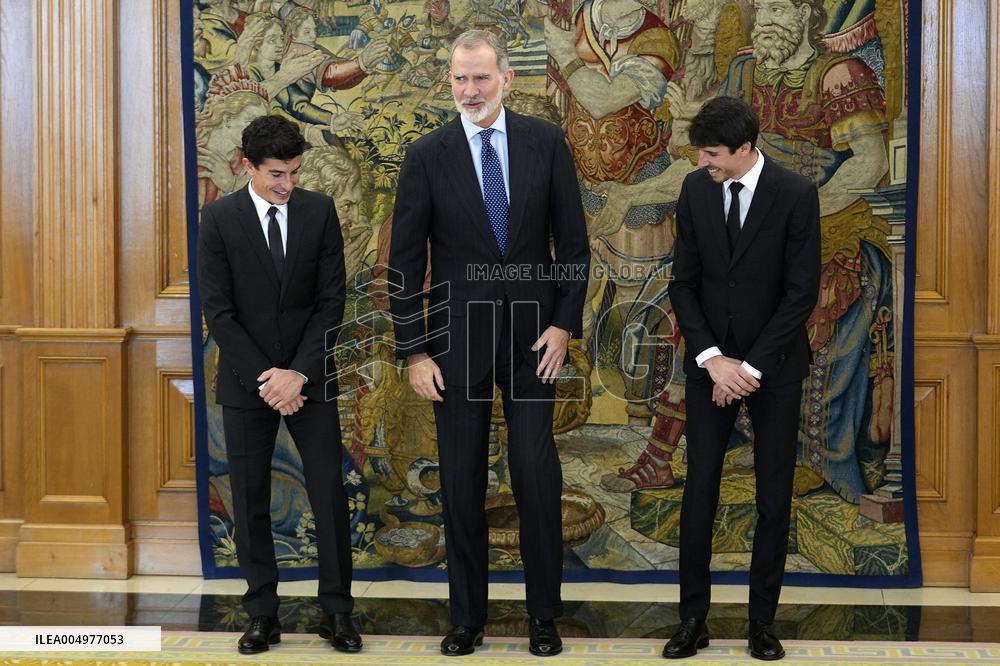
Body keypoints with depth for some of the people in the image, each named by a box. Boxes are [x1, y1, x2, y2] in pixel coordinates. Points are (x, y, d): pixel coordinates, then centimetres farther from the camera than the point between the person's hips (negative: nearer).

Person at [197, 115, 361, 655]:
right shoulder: (218, 219, -4)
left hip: (310, 379, 1)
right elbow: (217, 311, -7)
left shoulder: (320, 211, -1)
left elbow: (331, 300, -3)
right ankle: (263, 613, 18)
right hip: (246, 382, 0)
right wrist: (264, 379, -13)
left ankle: (337, 610, 13)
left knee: (329, 493, 2)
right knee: (250, 500, 6)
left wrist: (299, 373, -12)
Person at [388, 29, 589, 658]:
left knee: (539, 476, 0)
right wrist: (414, 350, -4)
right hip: (458, 337, 0)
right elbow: (406, 259, -1)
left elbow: (573, 240, 3)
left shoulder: (546, 141, 0)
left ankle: (545, 615, 16)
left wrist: (565, 324, -4)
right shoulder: (428, 154, -3)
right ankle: (468, 616, 20)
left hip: (533, 333, 0)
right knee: (462, 483, 7)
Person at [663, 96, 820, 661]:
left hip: (775, 365, -2)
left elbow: (803, 293, -12)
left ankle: (763, 621, 18)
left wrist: (751, 367, -15)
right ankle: (693, 619, 12)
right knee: (700, 490, 2)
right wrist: (712, 359, -11)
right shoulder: (696, 190, -1)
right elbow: (684, 283, 1)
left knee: (775, 497, 6)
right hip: (711, 362, 2)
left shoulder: (796, 195, -11)